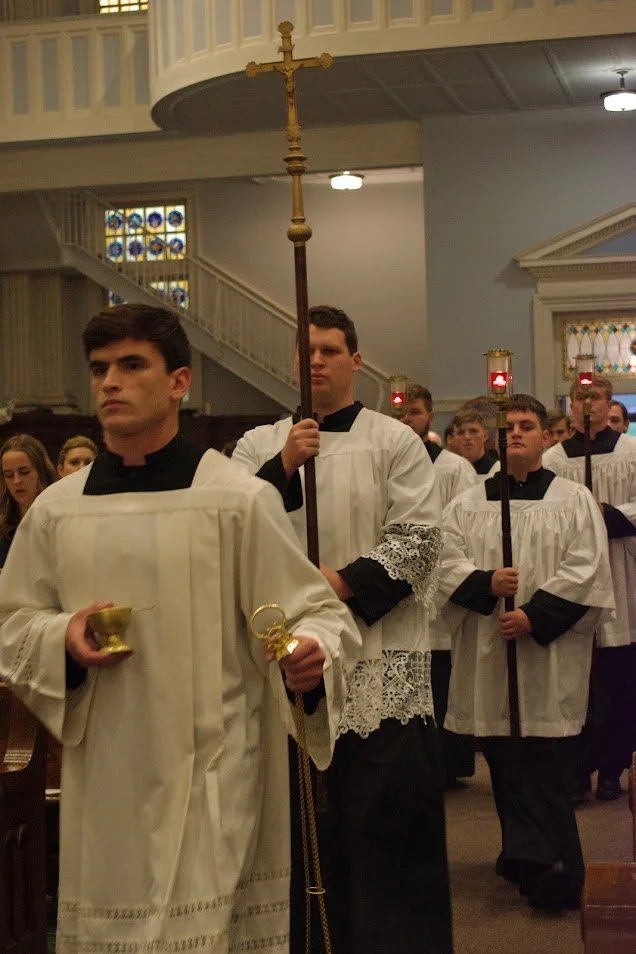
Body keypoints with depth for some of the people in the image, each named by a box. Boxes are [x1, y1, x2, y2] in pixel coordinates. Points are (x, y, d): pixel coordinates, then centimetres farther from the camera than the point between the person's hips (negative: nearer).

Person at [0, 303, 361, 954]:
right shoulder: (56, 509, 5)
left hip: (208, 770, -4)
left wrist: (311, 656, -26)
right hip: (100, 772, 4)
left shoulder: (237, 499, -7)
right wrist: (63, 640, -7)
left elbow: (313, 609, -5)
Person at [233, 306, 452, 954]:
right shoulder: (260, 445, 10)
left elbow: (420, 536, -5)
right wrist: (283, 467, -16)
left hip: (381, 659, -2)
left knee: (385, 809, -1)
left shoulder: (395, 442, 3)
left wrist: (348, 582, -15)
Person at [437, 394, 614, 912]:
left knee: (547, 763, -6)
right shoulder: (468, 505, 12)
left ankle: (555, 872, -4)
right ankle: (526, 856, 19)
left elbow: (584, 570, -5)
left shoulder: (574, 500, 4)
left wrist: (535, 616, -15)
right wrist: (487, 583, -15)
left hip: (551, 652, -3)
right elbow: (447, 561, 3)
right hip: (488, 650, 3)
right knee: (504, 761, 6)